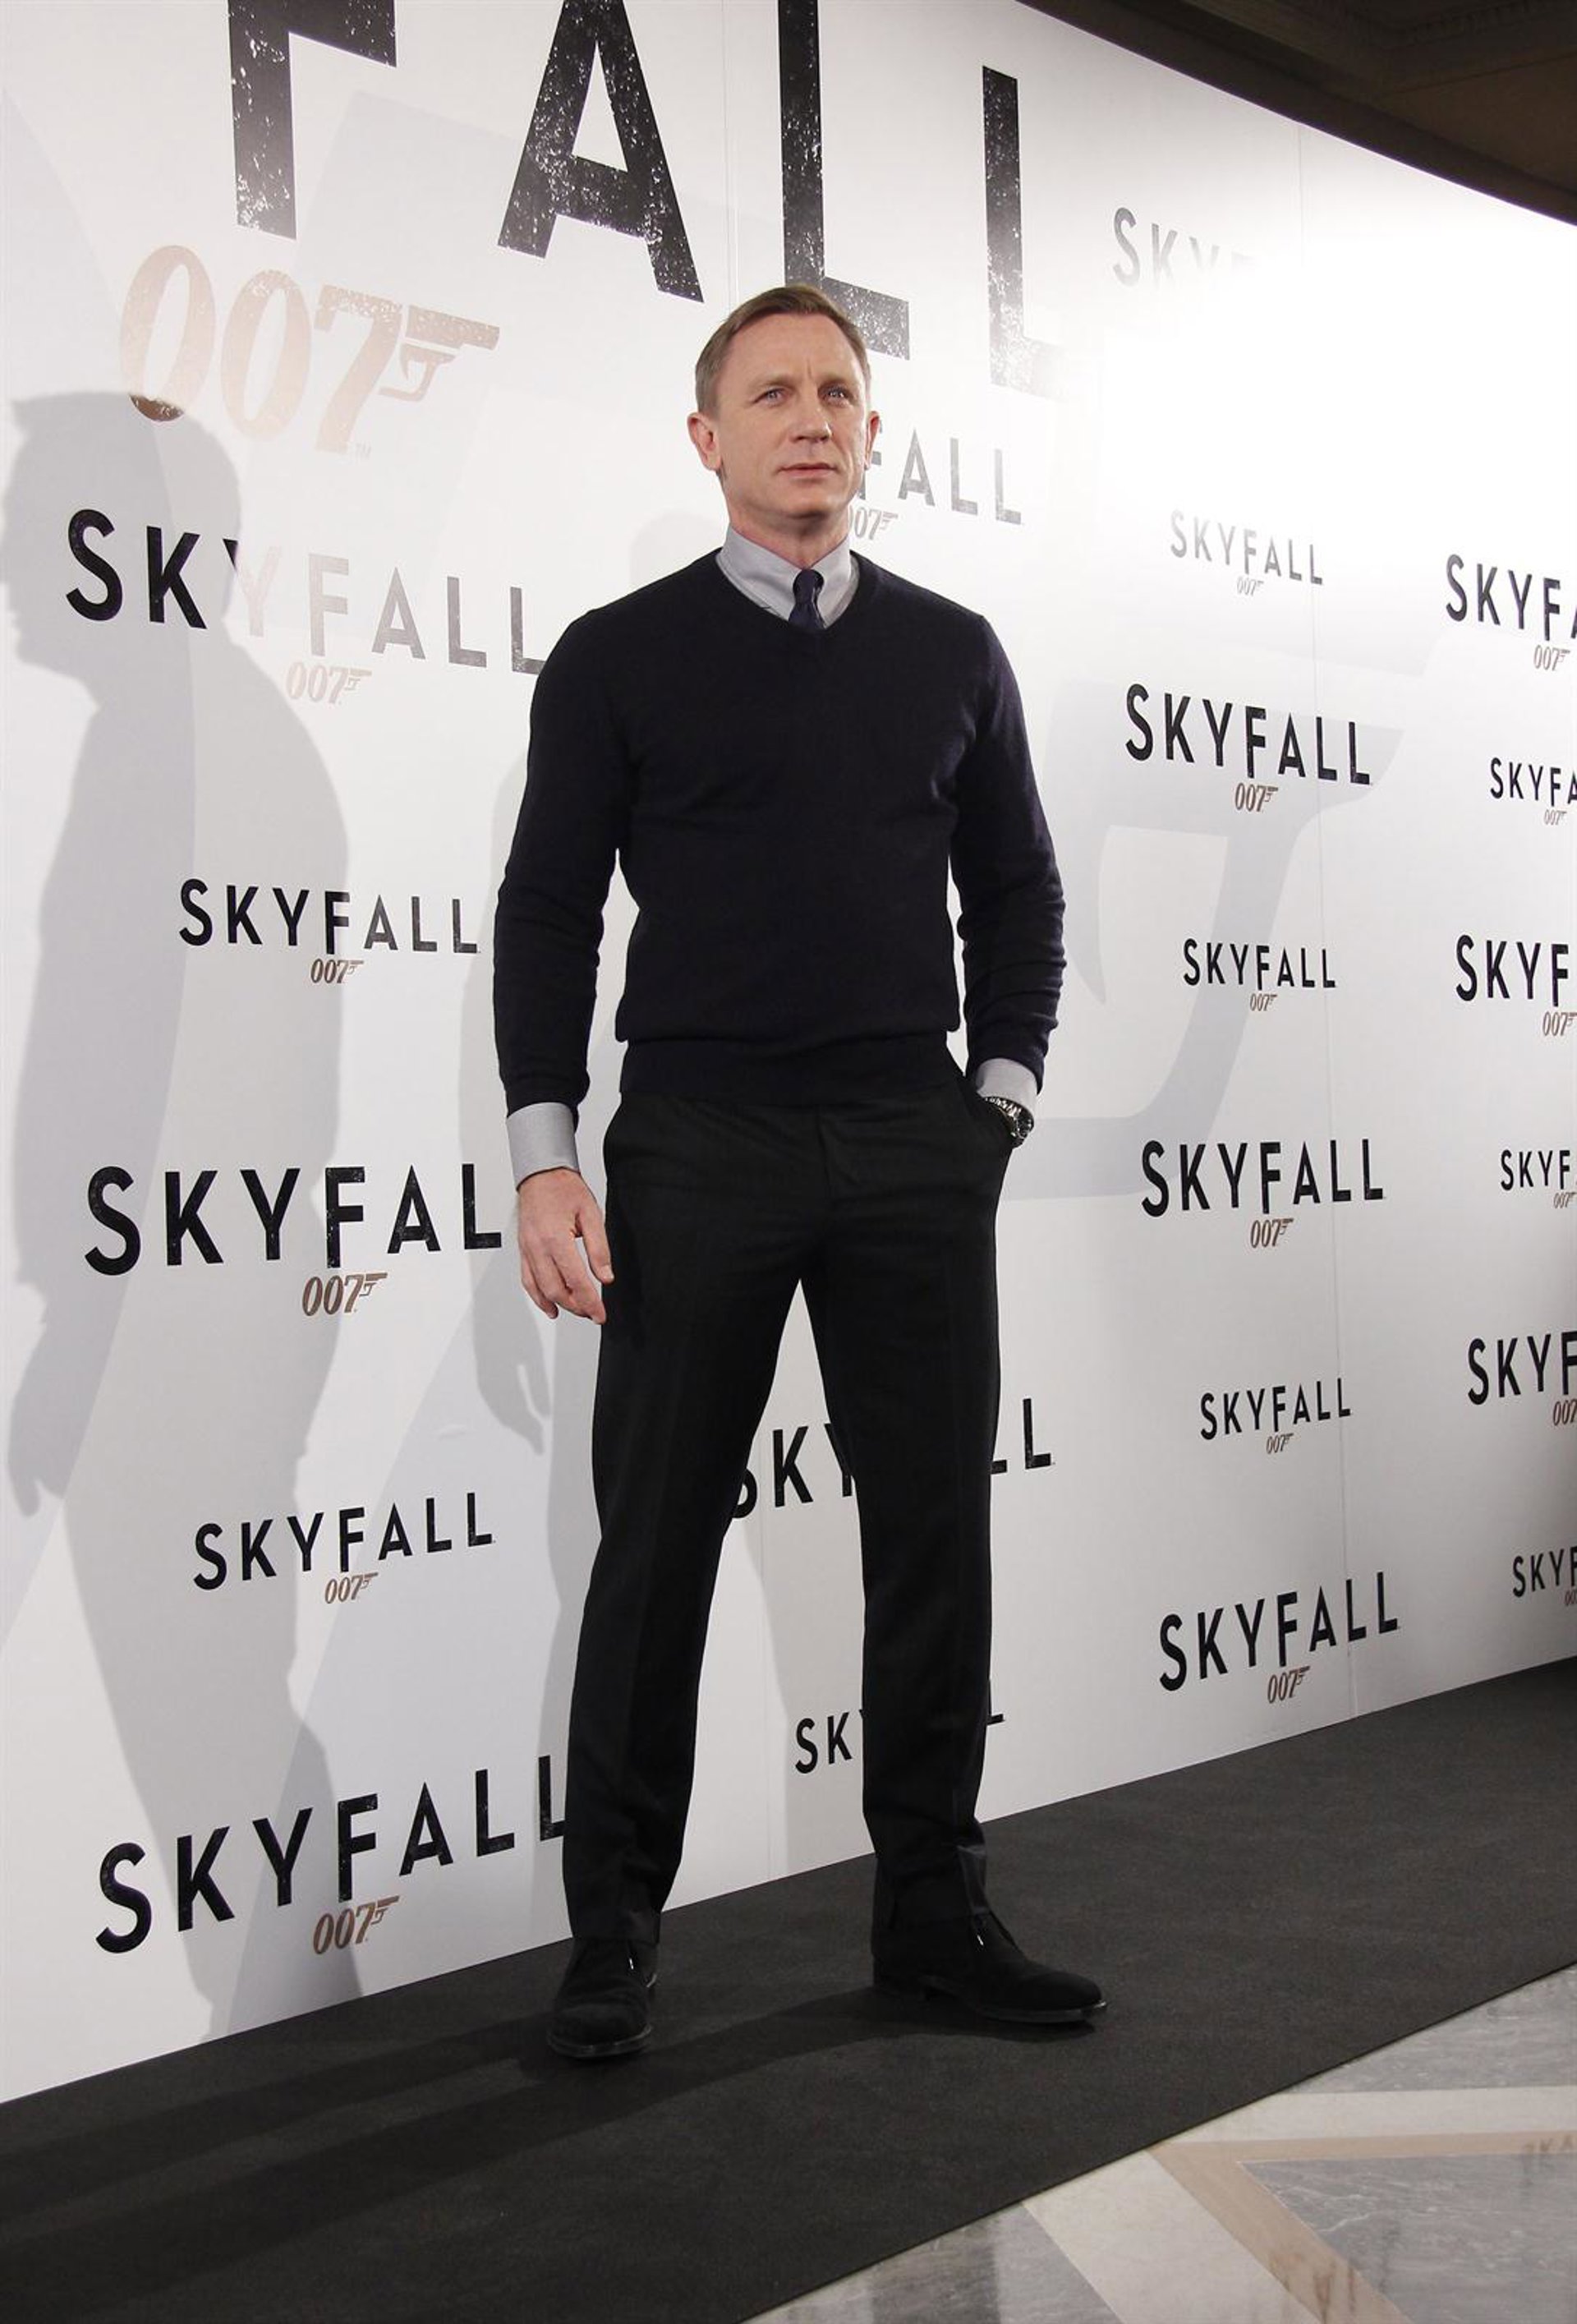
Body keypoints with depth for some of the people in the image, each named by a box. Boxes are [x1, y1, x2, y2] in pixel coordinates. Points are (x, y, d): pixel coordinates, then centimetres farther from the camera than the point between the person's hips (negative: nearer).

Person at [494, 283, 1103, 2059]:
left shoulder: (953, 657, 12)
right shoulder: (618, 659, 4)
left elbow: (1017, 893, 17)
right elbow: (547, 911, 2)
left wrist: (1001, 1092, 6)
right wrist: (544, 1155, -6)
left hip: (917, 1149, 3)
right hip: (697, 1145, -3)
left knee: (936, 1530, 5)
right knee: (659, 1539, 2)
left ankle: (930, 1906, 18)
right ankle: (614, 1927, 13)